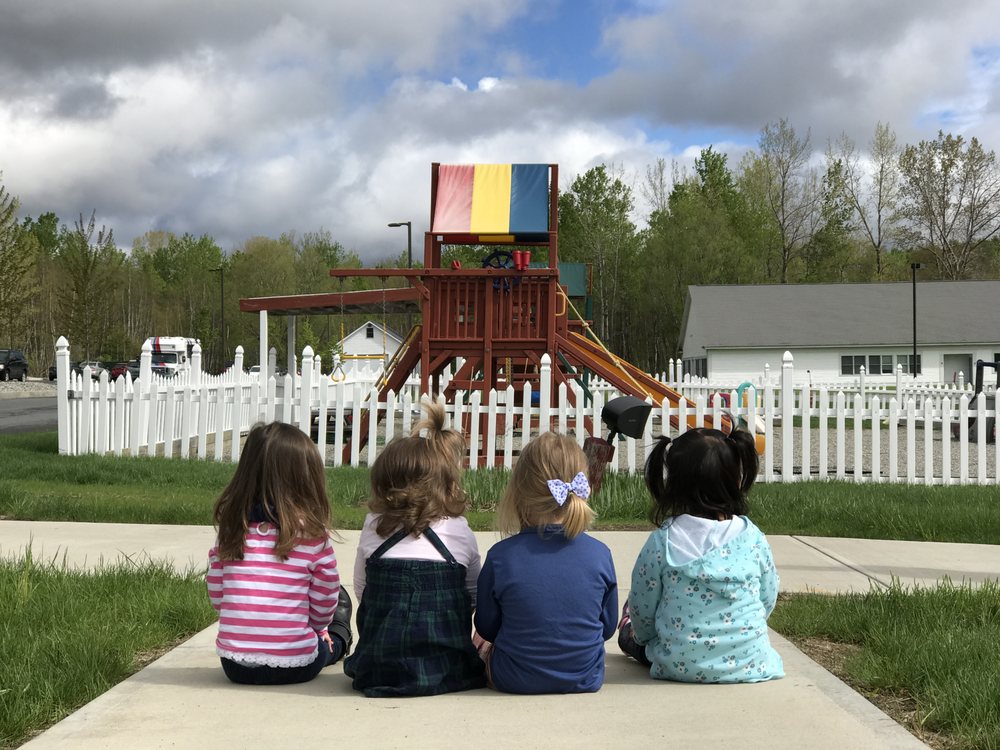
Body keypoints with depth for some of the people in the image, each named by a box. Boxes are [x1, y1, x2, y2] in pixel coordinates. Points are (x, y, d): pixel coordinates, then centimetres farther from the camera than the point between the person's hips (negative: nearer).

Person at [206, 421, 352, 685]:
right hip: (295, 667, -3)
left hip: (234, 665, 3)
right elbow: (324, 607, -3)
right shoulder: (312, 535, -13)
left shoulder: (230, 529, -4)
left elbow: (216, 598, 5)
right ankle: (339, 639, 49)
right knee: (341, 600, 27)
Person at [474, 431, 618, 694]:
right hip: (586, 680, 3)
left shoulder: (500, 556, -17)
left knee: (485, 642, 27)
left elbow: (486, 629, -2)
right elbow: (608, 626, 2)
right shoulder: (600, 554, -12)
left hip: (513, 681, -2)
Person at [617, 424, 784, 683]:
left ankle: (627, 635, 59)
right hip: (750, 667, 2)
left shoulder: (662, 542, -14)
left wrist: (641, 635, 19)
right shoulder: (753, 538, -8)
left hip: (679, 667, -2)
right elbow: (768, 599, 5)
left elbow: (642, 608, -4)